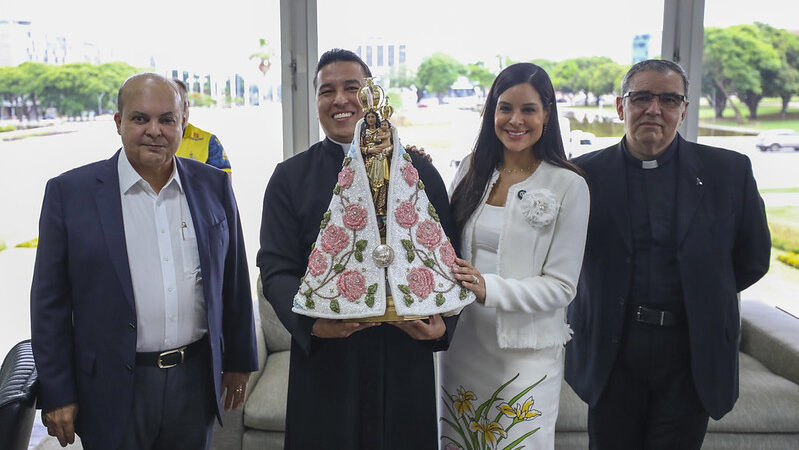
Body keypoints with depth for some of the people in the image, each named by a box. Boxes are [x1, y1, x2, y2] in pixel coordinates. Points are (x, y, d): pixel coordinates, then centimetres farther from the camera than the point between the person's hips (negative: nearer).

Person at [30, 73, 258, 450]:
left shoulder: (213, 186, 2)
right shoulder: (70, 192, -6)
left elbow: (234, 281, 7)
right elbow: (50, 302, -3)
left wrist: (239, 361, 11)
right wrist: (56, 394, -4)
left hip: (197, 379, 3)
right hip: (114, 391, -2)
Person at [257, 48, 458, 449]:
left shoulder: (418, 172, 6)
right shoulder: (291, 177, 5)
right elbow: (276, 270, -1)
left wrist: (442, 322, -12)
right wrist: (312, 320, -19)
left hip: (404, 360, 1)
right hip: (323, 360, 0)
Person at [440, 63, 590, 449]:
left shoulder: (568, 186, -9)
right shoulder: (471, 170, 4)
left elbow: (561, 286, -10)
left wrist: (488, 288, -24)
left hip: (526, 351, -4)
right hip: (462, 343, 4)